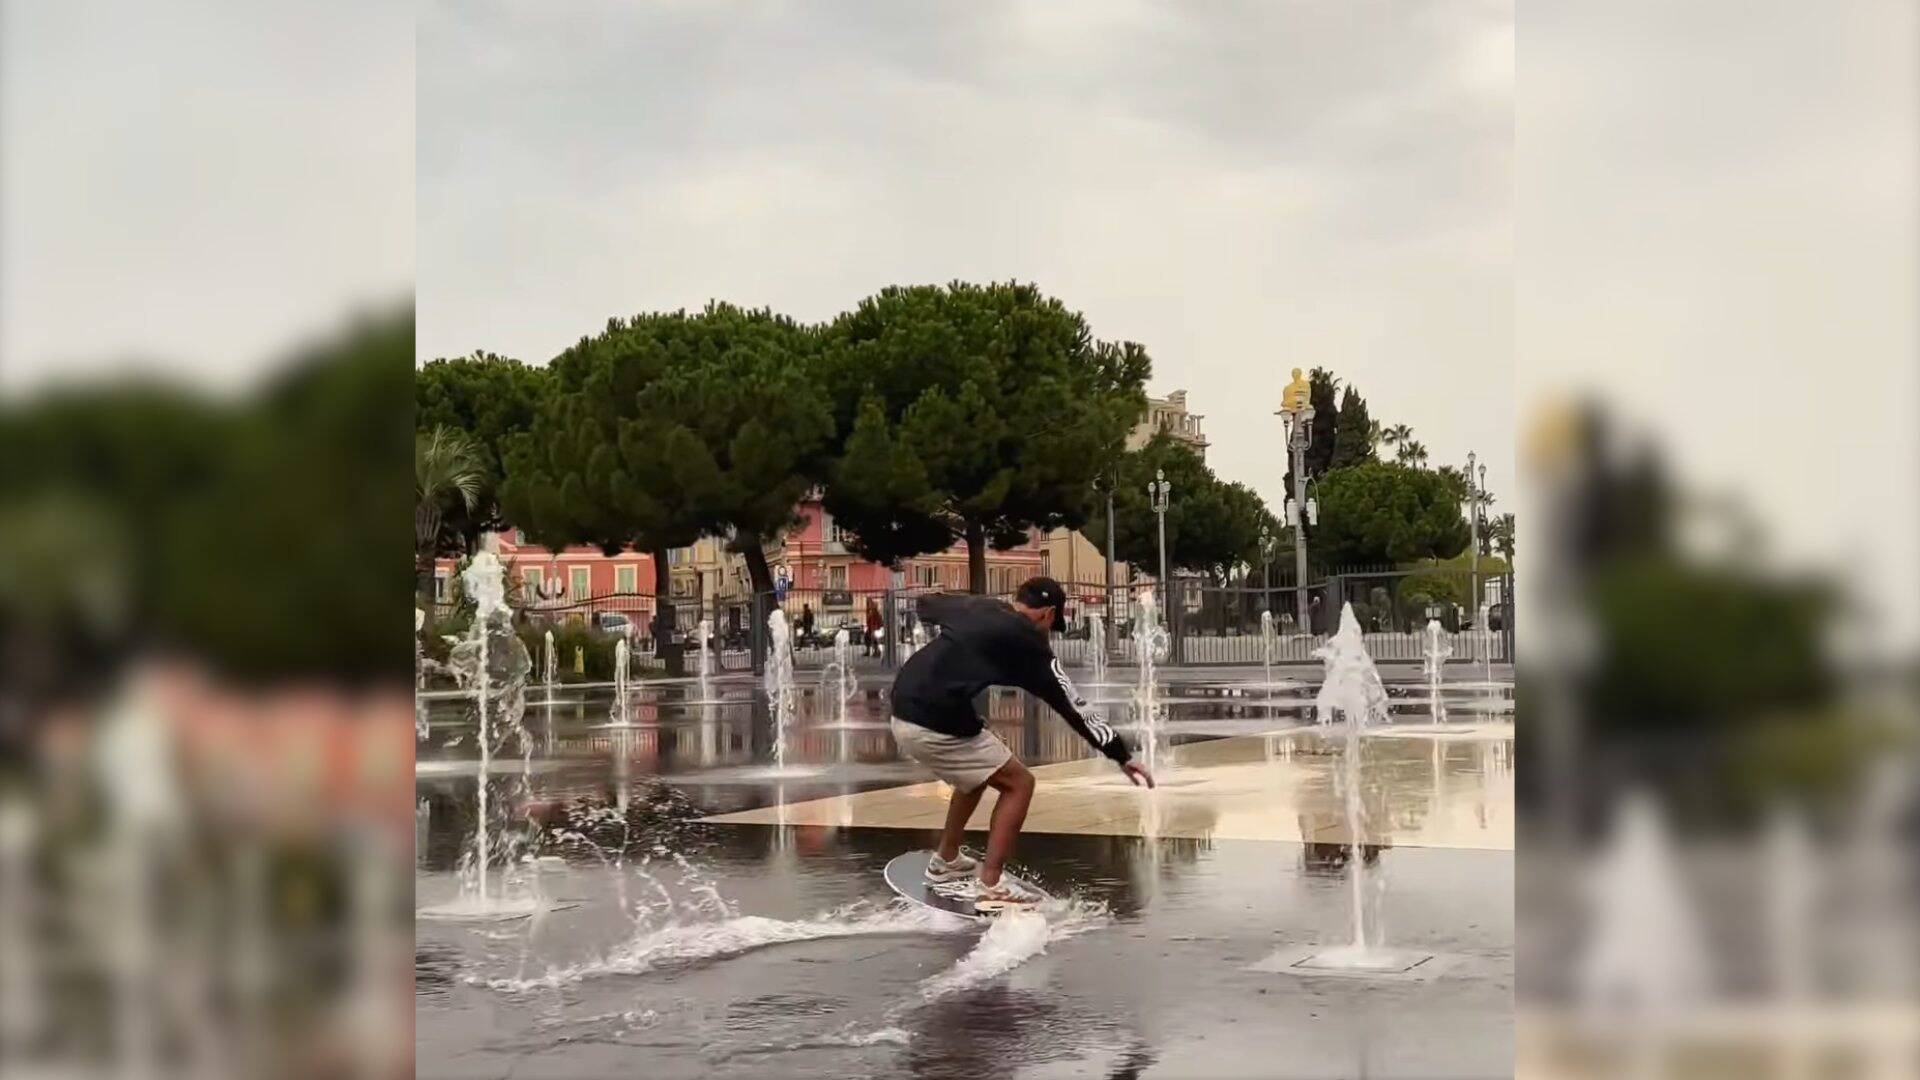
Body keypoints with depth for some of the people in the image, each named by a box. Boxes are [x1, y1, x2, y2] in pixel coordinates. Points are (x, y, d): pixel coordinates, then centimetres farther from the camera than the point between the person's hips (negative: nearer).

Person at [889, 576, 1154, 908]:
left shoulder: (978, 606, 13)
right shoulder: (1027, 641, -5)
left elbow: (927, 605, 34)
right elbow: (1072, 705, -4)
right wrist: (1122, 755, 0)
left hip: (903, 711, 8)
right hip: (937, 726, -8)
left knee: (979, 767, 30)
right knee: (1019, 783, 5)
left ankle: (946, 862, 38)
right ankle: (988, 886, 1)